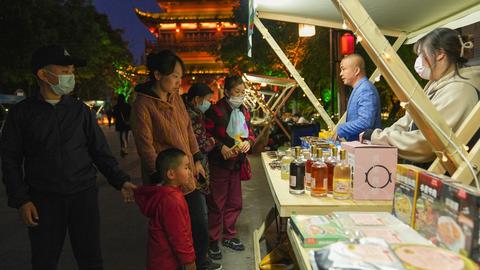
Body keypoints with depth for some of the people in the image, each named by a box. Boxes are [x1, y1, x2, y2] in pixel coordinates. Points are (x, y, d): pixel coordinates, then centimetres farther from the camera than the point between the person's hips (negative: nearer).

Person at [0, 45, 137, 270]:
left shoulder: (80, 110, 3)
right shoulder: (21, 112, 1)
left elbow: (100, 151, 4)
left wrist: (120, 181, -6)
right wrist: (21, 200, -4)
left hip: (84, 194, 1)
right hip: (43, 199, 0)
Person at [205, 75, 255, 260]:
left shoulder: (243, 111, 8)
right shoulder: (215, 111, -14)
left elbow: (250, 133, 15)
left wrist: (248, 141, -6)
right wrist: (220, 147, -25)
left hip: (237, 163, 7)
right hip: (219, 164, -6)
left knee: (234, 203, 16)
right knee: (216, 204, 5)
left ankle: (229, 236, 34)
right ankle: (212, 241, 21)